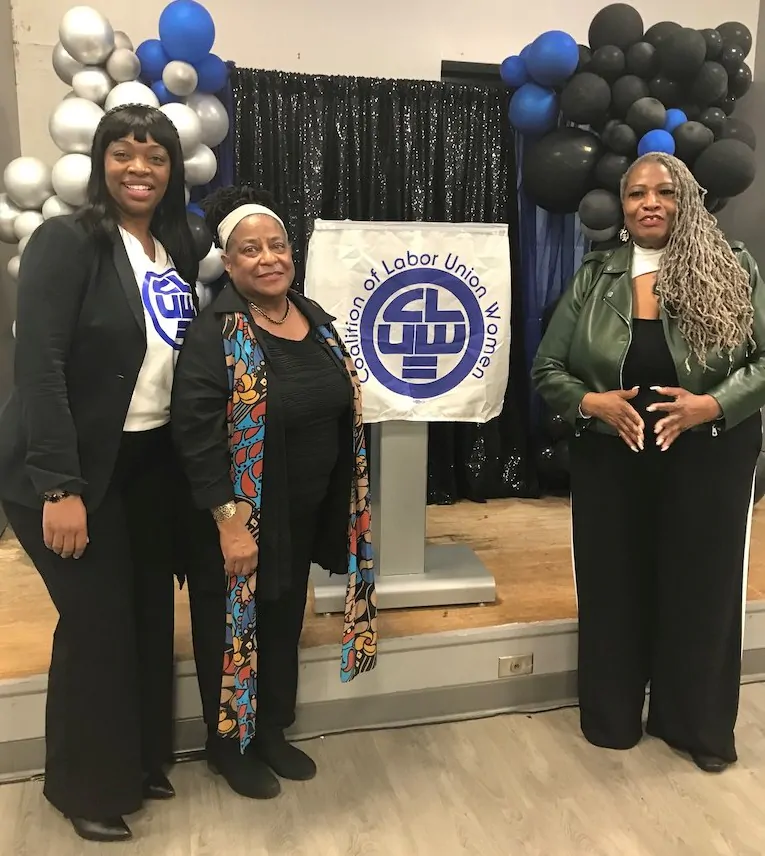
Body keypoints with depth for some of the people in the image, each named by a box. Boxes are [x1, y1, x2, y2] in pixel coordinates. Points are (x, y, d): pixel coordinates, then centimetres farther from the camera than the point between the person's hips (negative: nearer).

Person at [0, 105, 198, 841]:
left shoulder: (177, 250, 7)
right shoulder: (66, 241, -12)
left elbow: (189, 356, 8)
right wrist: (59, 488, -23)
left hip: (150, 463, 6)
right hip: (71, 469, -6)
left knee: (151, 611, 13)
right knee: (98, 621, 1)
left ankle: (139, 761, 36)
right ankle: (85, 783, 26)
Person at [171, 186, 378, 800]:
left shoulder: (314, 317, 4)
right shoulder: (216, 332, -17)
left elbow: (339, 409, 12)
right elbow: (195, 434, -21)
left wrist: (347, 508, 11)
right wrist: (230, 522, -24)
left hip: (303, 513, 7)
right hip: (242, 515, -6)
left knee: (285, 622, 19)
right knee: (235, 627, 10)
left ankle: (272, 732, 40)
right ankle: (228, 744, 33)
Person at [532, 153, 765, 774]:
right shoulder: (595, 278, 4)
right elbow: (548, 370, 4)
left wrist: (707, 406, -20)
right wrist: (593, 402, -15)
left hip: (706, 461, -1)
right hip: (611, 461, 2)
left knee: (701, 587, 9)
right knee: (613, 587, 10)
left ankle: (698, 725, 31)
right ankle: (612, 718, 31)